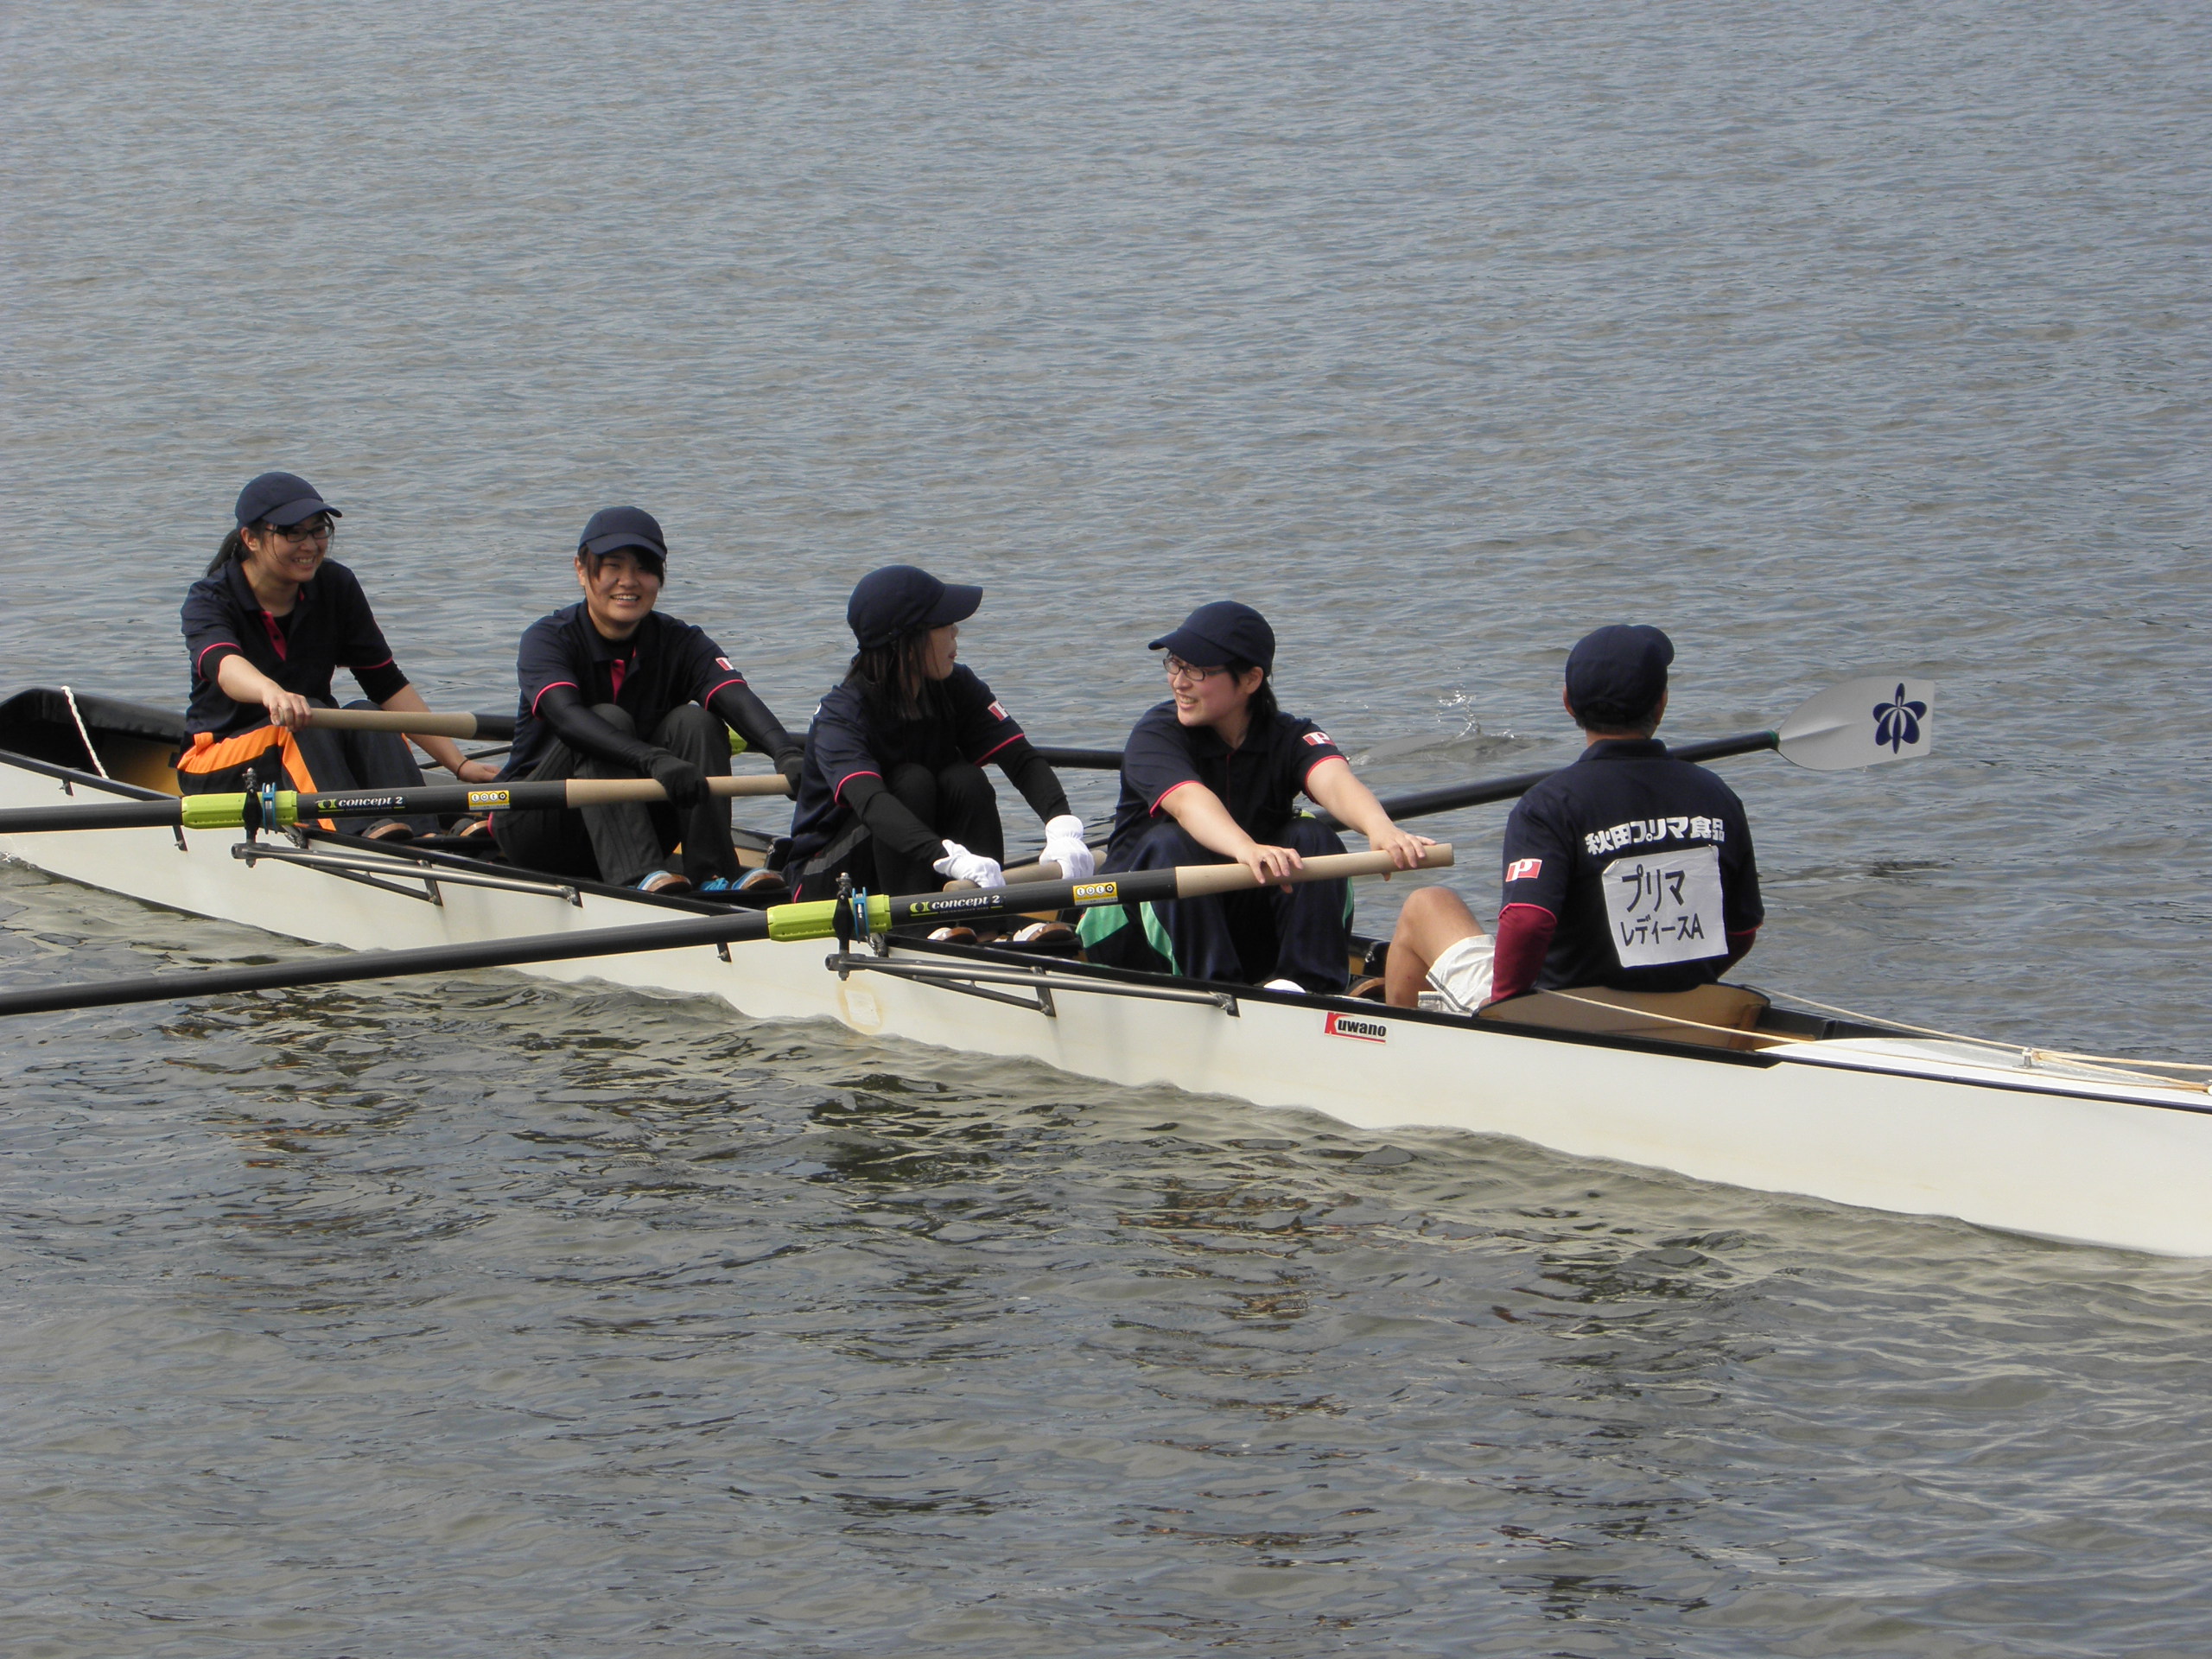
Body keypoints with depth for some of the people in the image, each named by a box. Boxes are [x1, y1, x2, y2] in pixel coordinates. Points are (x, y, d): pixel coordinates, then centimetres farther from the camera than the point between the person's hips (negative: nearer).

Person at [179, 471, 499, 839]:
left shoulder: (336, 587, 0)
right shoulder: (210, 600, -14)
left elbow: (387, 684, -1)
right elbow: (221, 663, -37)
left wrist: (458, 764, -10)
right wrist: (271, 691, -61)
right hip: (217, 768, -4)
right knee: (308, 717, -33)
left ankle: (424, 836, -51)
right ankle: (368, 832, -58)